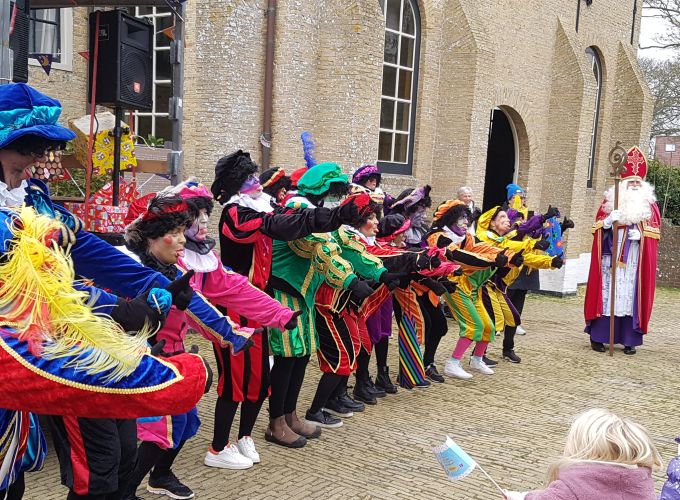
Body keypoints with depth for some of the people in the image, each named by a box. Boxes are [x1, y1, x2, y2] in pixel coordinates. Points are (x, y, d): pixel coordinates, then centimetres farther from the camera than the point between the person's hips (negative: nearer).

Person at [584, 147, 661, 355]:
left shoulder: (649, 203, 11)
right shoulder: (610, 200, 8)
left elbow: (655, 227, 4)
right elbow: (598, 224, 5)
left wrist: (641, 233, -14)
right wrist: (608, 220, -16)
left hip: (636, 260, 1)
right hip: (612, 256, -1)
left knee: (632, 296, 1)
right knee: (607, 293, -3)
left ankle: (629, 339, 6)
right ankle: (598, 336, 3)